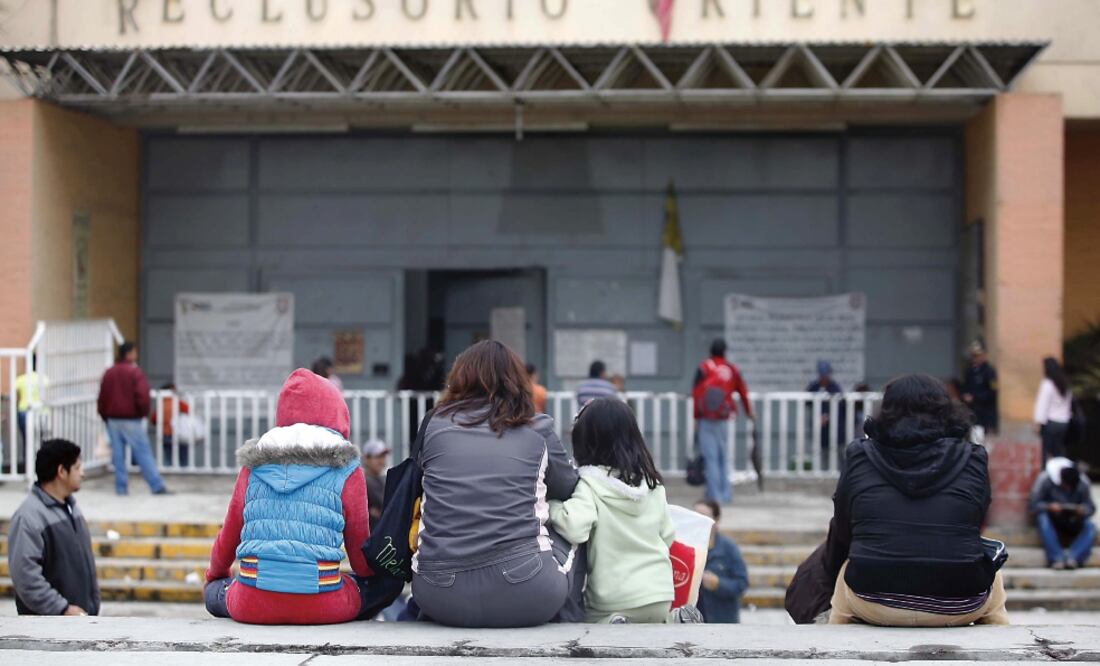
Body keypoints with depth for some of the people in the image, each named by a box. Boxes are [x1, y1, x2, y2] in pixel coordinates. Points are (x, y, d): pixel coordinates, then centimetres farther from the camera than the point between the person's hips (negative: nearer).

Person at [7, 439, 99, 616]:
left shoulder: (70, 506, 11)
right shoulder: (29, 517, -19)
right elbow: (25, 575, -25)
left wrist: (92, 604, 16)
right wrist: (62, 608, -24)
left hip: (80, 615, 9)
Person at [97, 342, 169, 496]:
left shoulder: (109, 373, 9)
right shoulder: (134, 372, -10)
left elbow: (102, 398, 11)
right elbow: (142, 395, -18)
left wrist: (105, 416, 20)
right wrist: (143, 412, -2)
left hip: (113, 420, 6)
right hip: (131, 420, -5)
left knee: (118, 455, 9)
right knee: (143, 453, -5)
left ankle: (120, 487, 8)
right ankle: (157, 486, -6)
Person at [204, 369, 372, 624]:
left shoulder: (253, 466, 10)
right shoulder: (346, 471, 2)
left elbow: (228, 535, 21)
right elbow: (361, 554, 10)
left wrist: (215, 573, 43)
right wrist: (376, 577, 33)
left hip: (251, 606, 2)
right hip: (321, 607, -2)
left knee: (213, 591, 34)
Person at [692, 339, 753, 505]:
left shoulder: (703, 368, -4)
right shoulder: (732, 370, 5)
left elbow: (696, 394, -7)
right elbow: (743, 392, 13)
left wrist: (696, 417, 1)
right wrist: (749, 412, 28)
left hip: (706, 419, -3)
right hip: (724, 419, 3)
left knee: (710, 457, 0)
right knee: (723, 457, 14)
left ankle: (715, 494, -3)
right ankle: (725, 493, 13)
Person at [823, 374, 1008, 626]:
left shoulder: (859, 457, 5)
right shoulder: (973, 459, 5)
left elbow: (841, 532, 14)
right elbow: (974, 530, 14)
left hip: (874, 604, 0)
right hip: (958, 608, 0)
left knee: (845, 568, 35)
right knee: (992, 580, 35)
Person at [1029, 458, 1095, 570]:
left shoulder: (1082, 483, -9)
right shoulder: (1045, 479, -18)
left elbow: (1090, 507, -5)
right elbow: (1033, 505, -17)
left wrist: (1082, 510, -29)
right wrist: (1049, 507, -36)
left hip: (1072, 522, 2)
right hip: (1052, 519, -2)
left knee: (1090, 527, -26)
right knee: (1042, 518, -36)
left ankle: (1073, 557, -43)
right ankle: (1057, 558, -44)